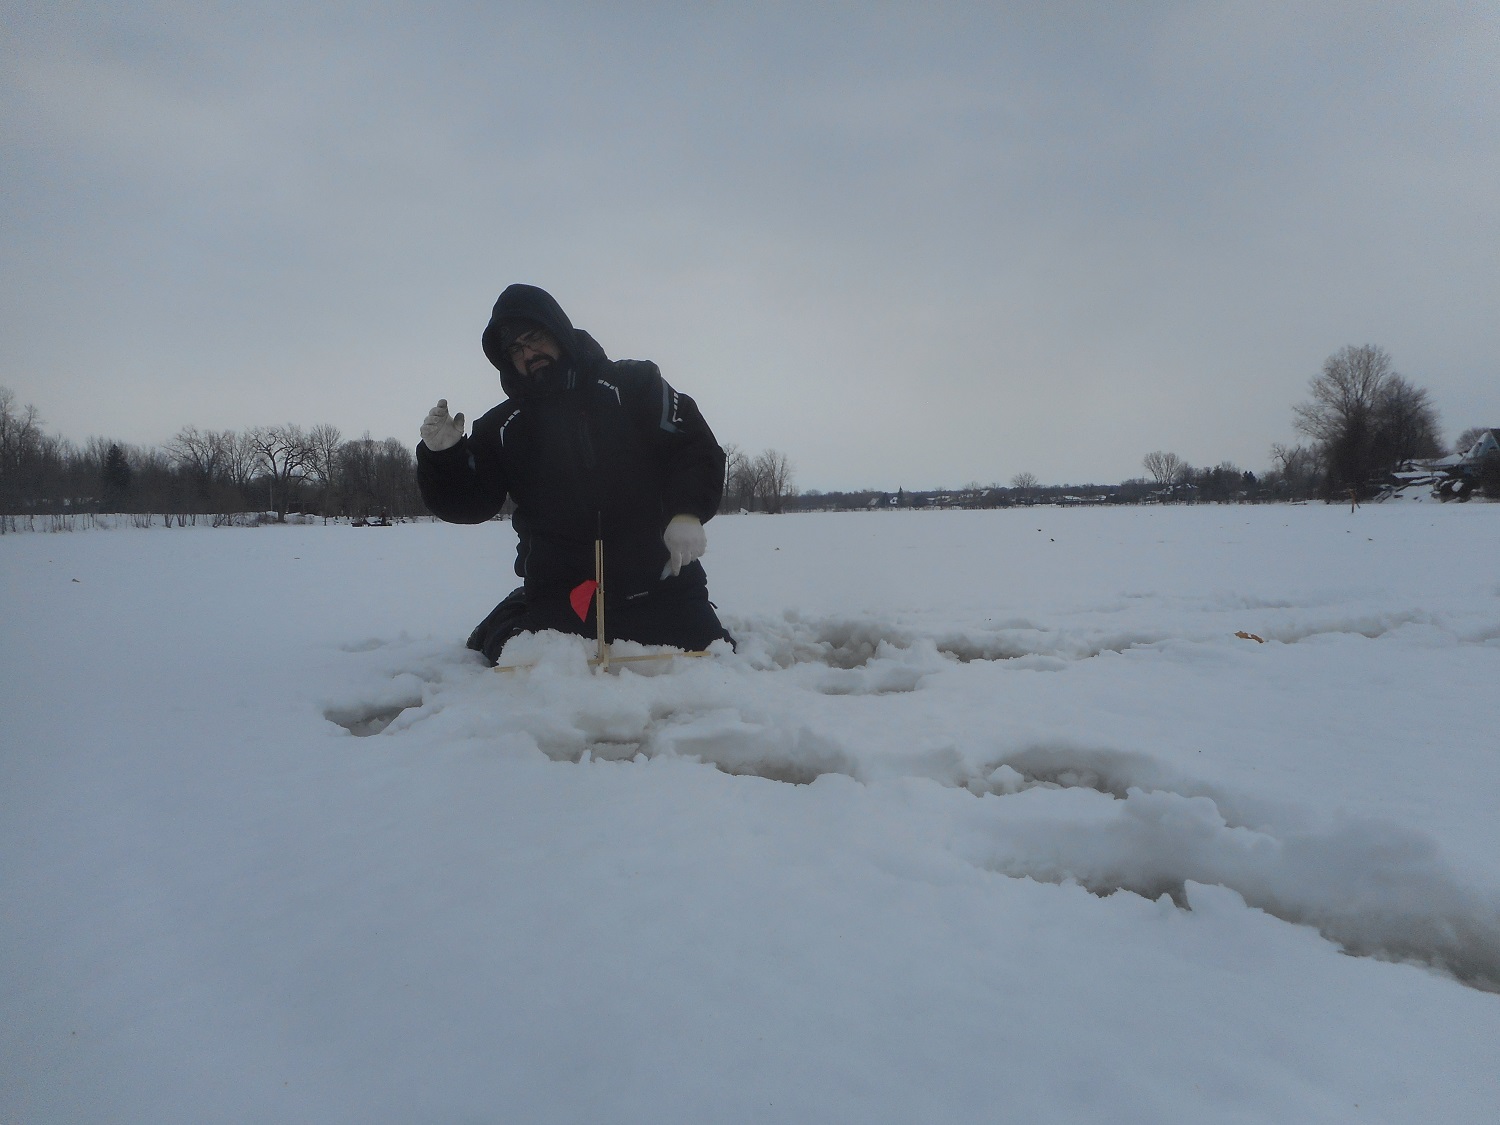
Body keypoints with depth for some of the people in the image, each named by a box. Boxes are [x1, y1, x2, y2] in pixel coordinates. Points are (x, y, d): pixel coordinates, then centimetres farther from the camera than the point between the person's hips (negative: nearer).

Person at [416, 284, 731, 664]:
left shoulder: (633, 384, 3)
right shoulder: (502, 428, 11)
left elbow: (696, 446, -3)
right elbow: (467, 502, 10)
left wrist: (687, 513, -19)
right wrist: (443, 456, -10)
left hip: (659, 577, -1)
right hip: (558, 596, 1)